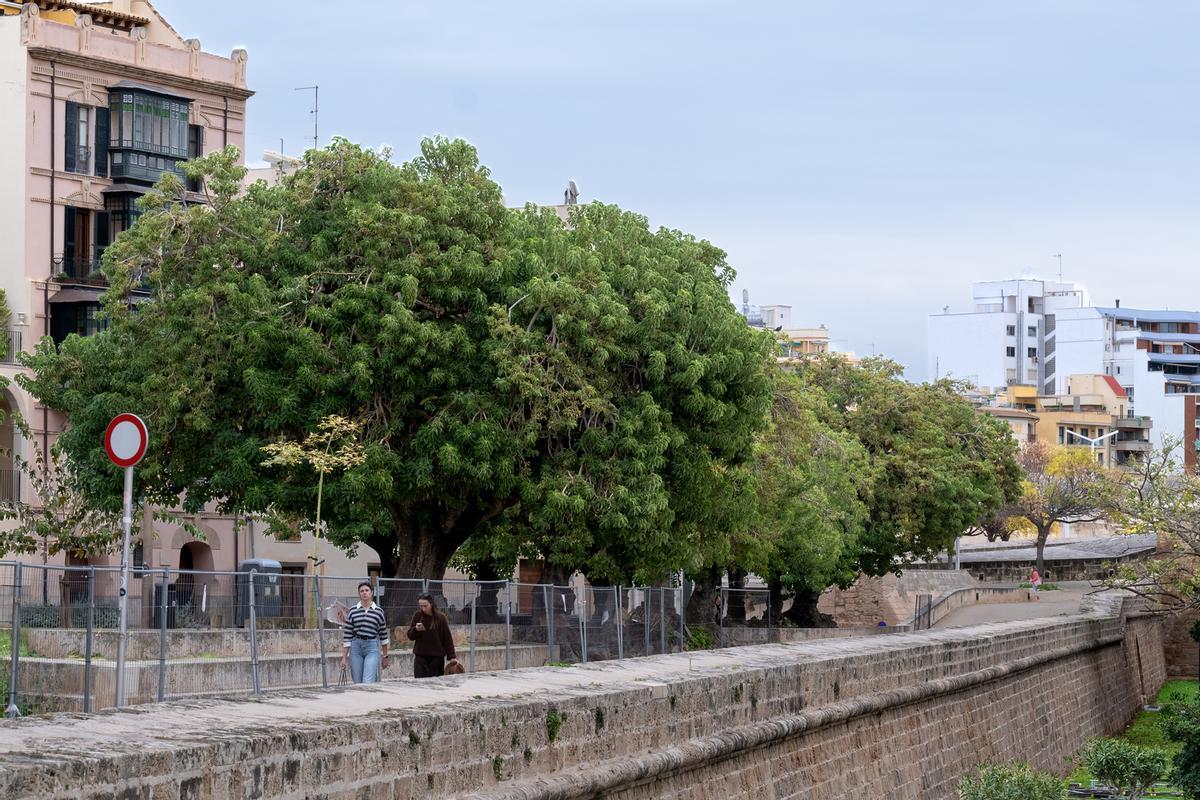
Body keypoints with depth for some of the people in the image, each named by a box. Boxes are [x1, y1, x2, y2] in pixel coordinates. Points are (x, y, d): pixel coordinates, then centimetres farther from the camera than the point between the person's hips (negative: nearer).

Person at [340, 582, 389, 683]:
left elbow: (383, 636, 11)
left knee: (368, 683, -15)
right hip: (355, 648, 2)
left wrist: (385, 657, 14)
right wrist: (344, 657, 0)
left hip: (372, 648, -2)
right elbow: (347, 636, 4)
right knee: (358, 683, 6)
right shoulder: (353, 611, 4)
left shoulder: (378, 611, 3)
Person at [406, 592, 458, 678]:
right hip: (420, 657, 1)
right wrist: (416, 629, -17)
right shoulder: (417, 616, 2)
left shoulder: (440, 617, -4)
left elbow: (447, 638, -1)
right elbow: (410, 636, 5)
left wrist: (452, 657, -5)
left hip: (437, 657, -1)